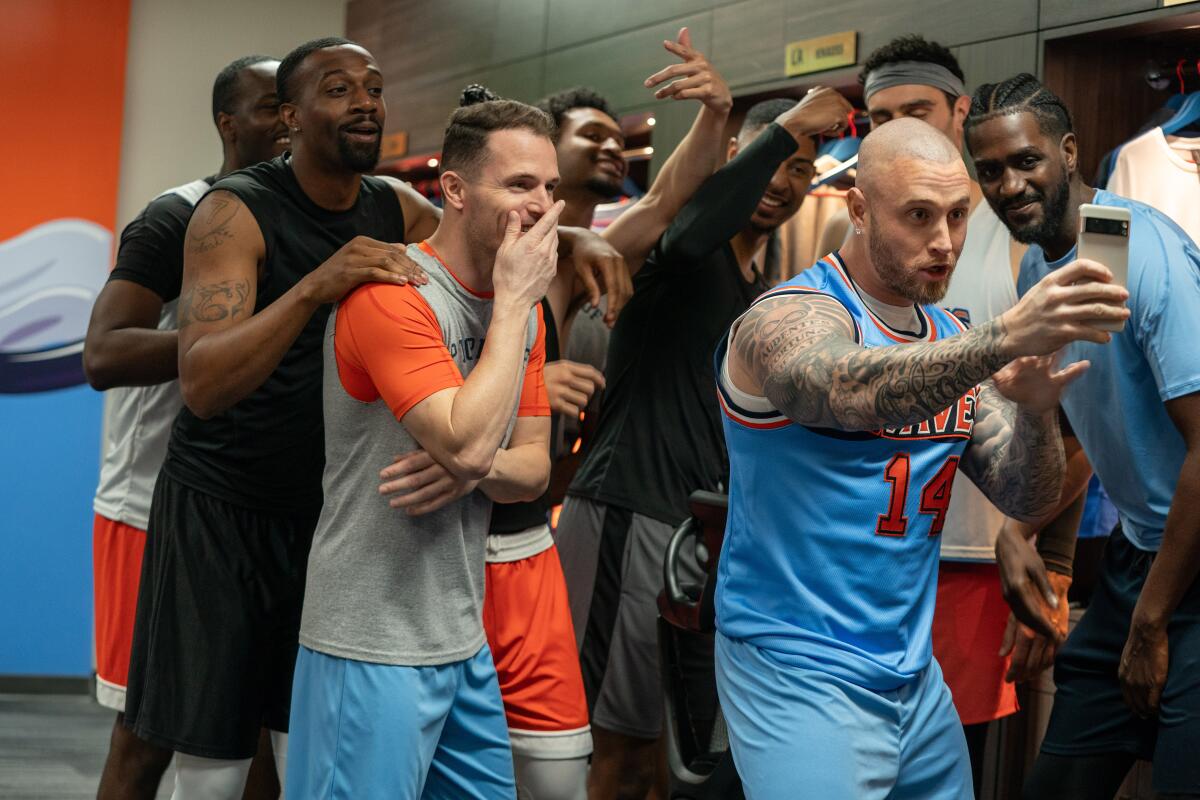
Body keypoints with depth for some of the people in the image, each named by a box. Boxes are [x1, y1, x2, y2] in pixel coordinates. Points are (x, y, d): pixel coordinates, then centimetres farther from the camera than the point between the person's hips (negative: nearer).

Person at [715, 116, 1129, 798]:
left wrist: (1036, 414, -18)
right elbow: (852, 392, -37)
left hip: (915, 675, 7)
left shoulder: (951, 340, 9)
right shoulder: (788, 319, -14)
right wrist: (1004, 338, -51)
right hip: (799, 677, -7)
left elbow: (1028, 501, 4)